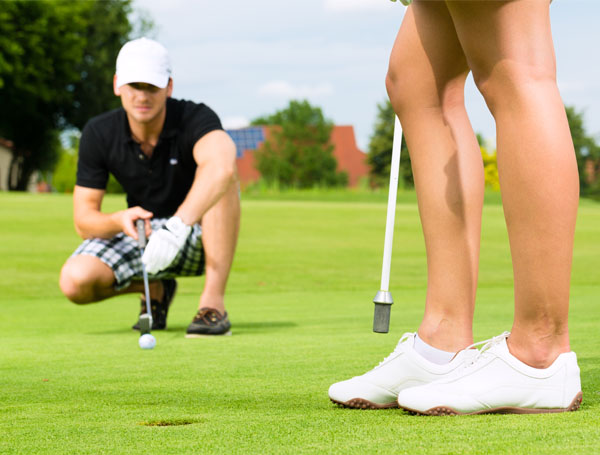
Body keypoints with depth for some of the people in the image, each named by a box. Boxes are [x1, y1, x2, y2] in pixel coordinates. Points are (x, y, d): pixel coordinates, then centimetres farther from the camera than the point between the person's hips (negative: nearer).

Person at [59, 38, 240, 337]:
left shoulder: (195, 119, -25)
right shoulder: (99, 133, -13)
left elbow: (221, 166, -49)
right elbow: (83, 221, -11)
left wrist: (176, 228, -61)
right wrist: (120, 220, -35)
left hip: (200, 235, -3)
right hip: (139, 233, 3)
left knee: (221, 178, -34)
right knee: (75, 280, -24)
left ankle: (213, 302, -30)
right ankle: (156, 289, 9)